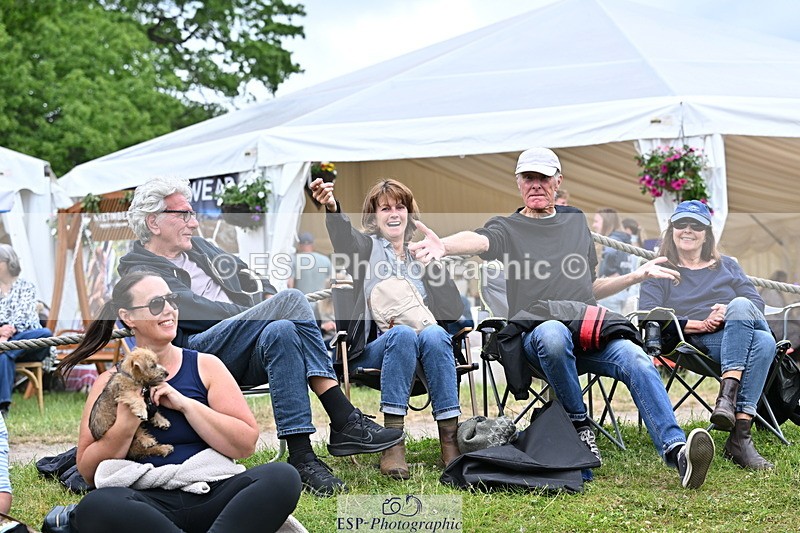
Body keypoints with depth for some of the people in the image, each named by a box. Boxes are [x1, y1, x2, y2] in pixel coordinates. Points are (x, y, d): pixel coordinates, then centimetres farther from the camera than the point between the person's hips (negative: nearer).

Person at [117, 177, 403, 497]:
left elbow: (246, 275, 32)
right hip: (201, 349, -6)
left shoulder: (197, 247, 28)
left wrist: (271, 299, 8)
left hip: (243, 356, 6)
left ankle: (302, 458, -34)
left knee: (281, 332, -31)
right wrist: (269, 311, -14)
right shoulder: (139, 272, 4)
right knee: (292, 300, -26)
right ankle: (344, 420, -30)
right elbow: (190, 309, -10)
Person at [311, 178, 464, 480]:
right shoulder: (366, 247, 15)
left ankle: (450, 439, -37)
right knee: (402, 334, -35)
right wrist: (332, 208, -36)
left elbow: (453, 311, 11)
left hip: (425, 344, 2)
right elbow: (344, 237, -14)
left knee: (433, 335, -32)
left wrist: (433, 263, -3)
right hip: (373, 350, -2)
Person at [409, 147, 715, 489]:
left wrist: (638, 275, 27)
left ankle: (675, 450, -40)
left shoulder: (576, 220, 26)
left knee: (635, 358, -27)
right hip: (534, 334, -3)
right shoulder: (508, 228, 12)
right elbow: (478, 241, -14)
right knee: (553, 334, -40)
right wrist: (444, 246, -37)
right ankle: (579, 426, -20)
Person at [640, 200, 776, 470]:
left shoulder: (727, 265, 29)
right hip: (697, 343, -3)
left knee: (765, 342, -35)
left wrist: (730, 312, -10)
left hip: (748, 332, 3)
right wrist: (700, 324, -10)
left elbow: (758, 303, 14)